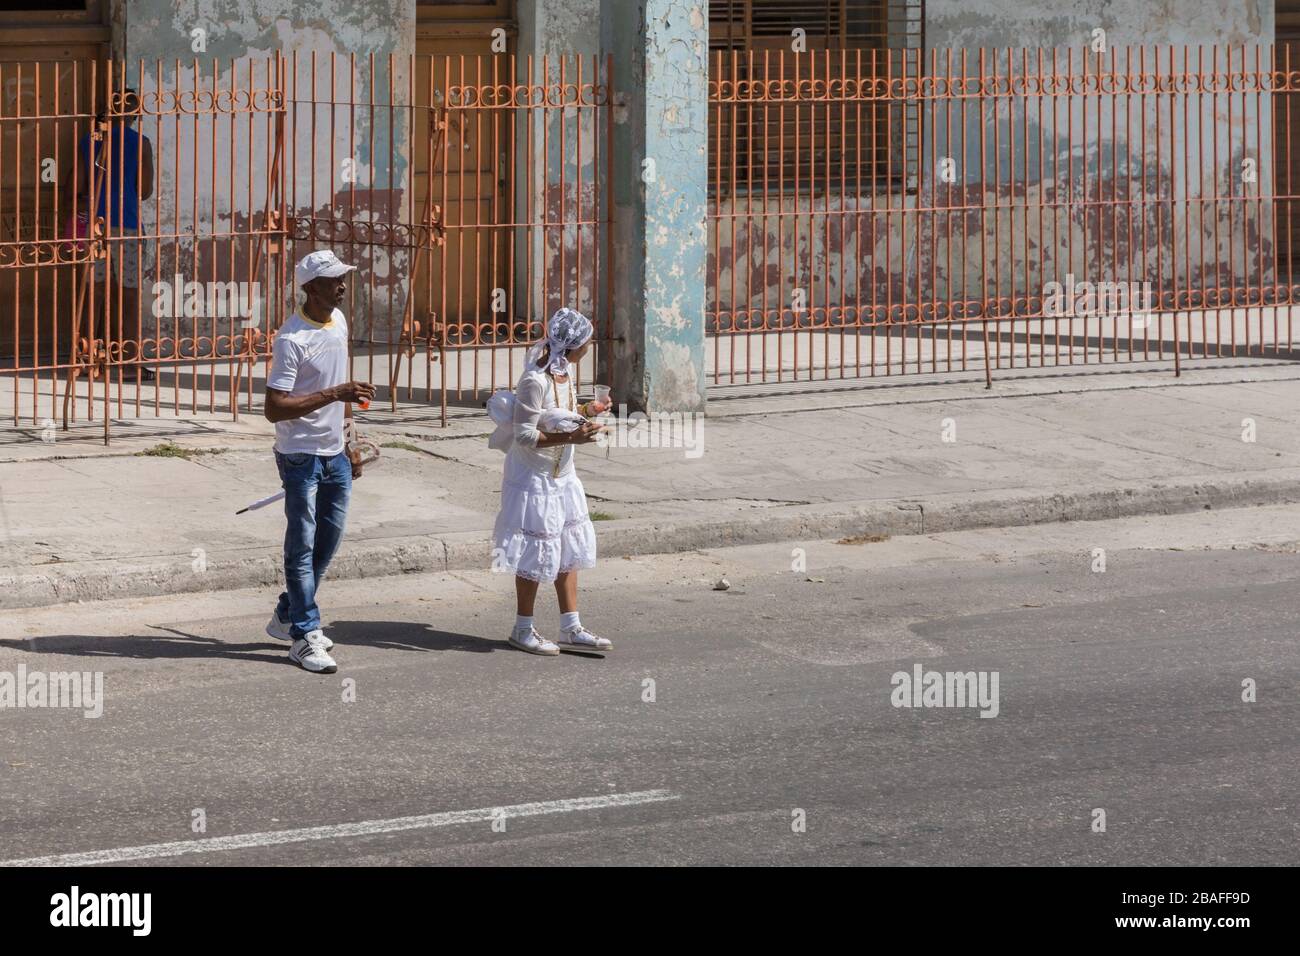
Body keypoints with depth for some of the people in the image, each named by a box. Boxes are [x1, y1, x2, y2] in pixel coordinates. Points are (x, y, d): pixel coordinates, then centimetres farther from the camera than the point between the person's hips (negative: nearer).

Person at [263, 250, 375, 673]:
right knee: (302, 547, -2)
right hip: (301, 456, -8)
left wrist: (350, 441, 20)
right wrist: (335, 394, -30)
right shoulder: (291, 339, -21)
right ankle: (304, 637, 3)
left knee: (328, 541, 16)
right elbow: (274, 408, -25)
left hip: (335, 455, 8)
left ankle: (288, 615, 31)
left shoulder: (338, 321, 6)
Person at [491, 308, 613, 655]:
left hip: (562, 476, 9)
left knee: (569, 550, 12)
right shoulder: (535, 381, -26)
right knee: (536, 553, 2)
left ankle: (571, 628, 20)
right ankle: (523, 629, 16)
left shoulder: (566, 370, 0)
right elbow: (525, 435, -26)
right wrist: (571, 437, -32)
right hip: (534, 477, -9)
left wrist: (587, 411, 4)